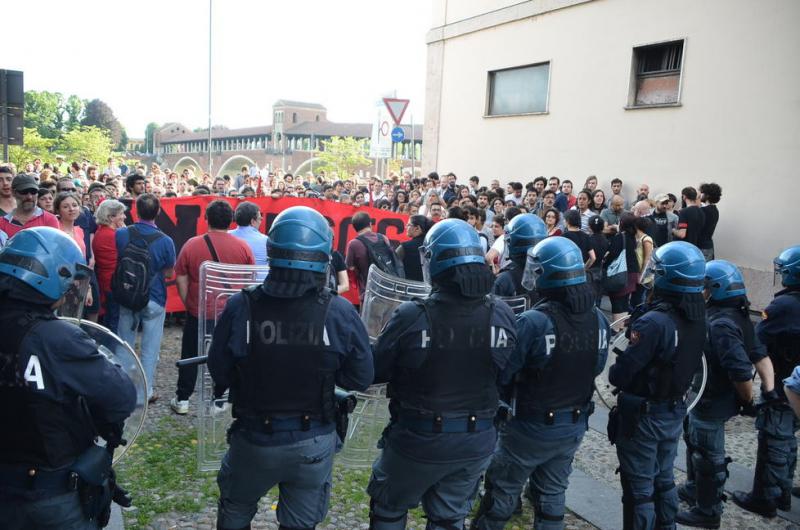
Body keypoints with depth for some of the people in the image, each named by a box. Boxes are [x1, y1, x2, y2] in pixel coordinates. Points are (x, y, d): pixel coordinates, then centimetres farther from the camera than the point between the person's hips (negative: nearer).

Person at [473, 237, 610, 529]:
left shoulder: (532, 322, -27)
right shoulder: (598, 319, -6)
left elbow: (501, 373, -23)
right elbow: (597, 366, 7)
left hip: (532, 427, -5)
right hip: (575, 426, 6)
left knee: (501, 494, 13)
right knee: (552, 495, 21)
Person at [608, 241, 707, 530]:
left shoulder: (654, 321, -29)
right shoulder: (697, 317, -4)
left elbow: (621, 374, -24)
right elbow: (688, 363, 7)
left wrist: (613, 372, -2)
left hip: (642, 415, -7)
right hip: (675, 411, 7)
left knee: (638, 487, 8)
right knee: (664, 479, 24)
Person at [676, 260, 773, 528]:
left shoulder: (721, 325, -29)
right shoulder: (738, 317, 2)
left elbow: (742, 372, -32)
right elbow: (761, 355, 5)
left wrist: (748, 400, -16)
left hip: (712, 403, -10)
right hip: (710, 398, 10)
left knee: (709, 457, 8)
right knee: (695, 444, 27)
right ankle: (693, 489, 48)